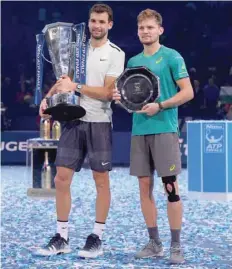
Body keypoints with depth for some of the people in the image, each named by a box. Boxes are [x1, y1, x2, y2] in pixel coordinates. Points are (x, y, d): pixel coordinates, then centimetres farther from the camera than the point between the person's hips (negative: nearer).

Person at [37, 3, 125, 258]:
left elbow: (107, 92, -12)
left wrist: (75, 87, -16)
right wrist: (48, 98, 1)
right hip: (73, 120, 4)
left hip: (99, 122, -4)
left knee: (101, 181, 3)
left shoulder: (115, 53, -3)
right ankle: (61, 238, 11)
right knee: (61, 179, 2)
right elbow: (64, 80, 18)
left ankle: (96, 238, 12)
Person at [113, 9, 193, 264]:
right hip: (139, 130, 6)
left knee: (170, 186, -6)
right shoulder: (133, 61, 15)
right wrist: (121, 98, -1)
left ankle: (176, 246, 0)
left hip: (164, 129, -6)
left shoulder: (172, 57, -2)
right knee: (144, 186, 6)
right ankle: (154, 243, 15)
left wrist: (159, 106, -16)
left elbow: (188, 92, -6)